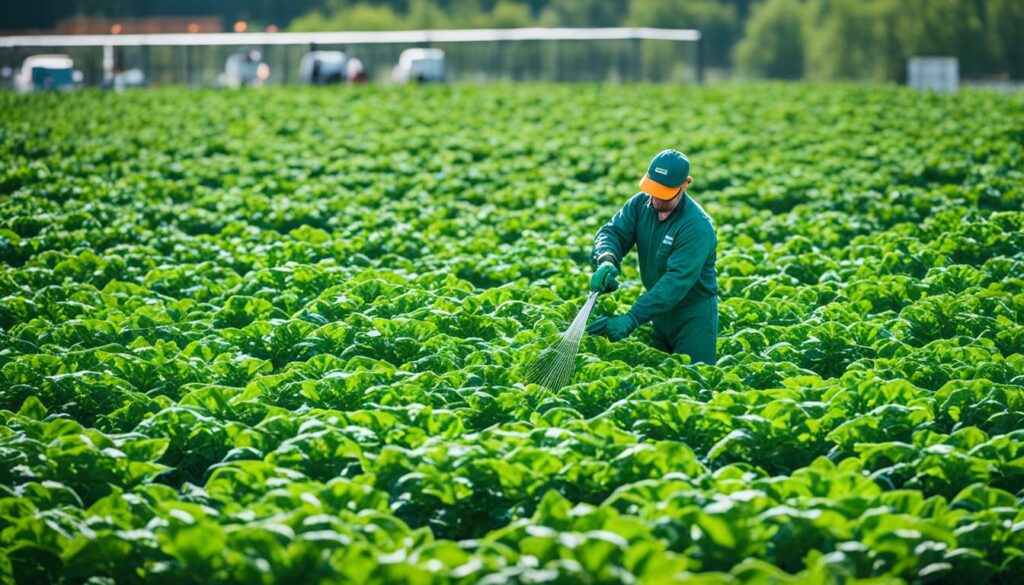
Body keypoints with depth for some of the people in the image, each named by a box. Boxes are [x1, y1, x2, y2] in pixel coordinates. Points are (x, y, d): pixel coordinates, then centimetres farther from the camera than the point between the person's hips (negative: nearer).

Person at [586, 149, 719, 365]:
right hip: (660, 309, 7)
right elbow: (613, 231, -11)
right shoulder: (641, 204, -4)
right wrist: (606, 260, -37)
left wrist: (631, 319, -39)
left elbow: (677, 281, -32)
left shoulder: (697, 226, -26)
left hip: (693, 315, -7)